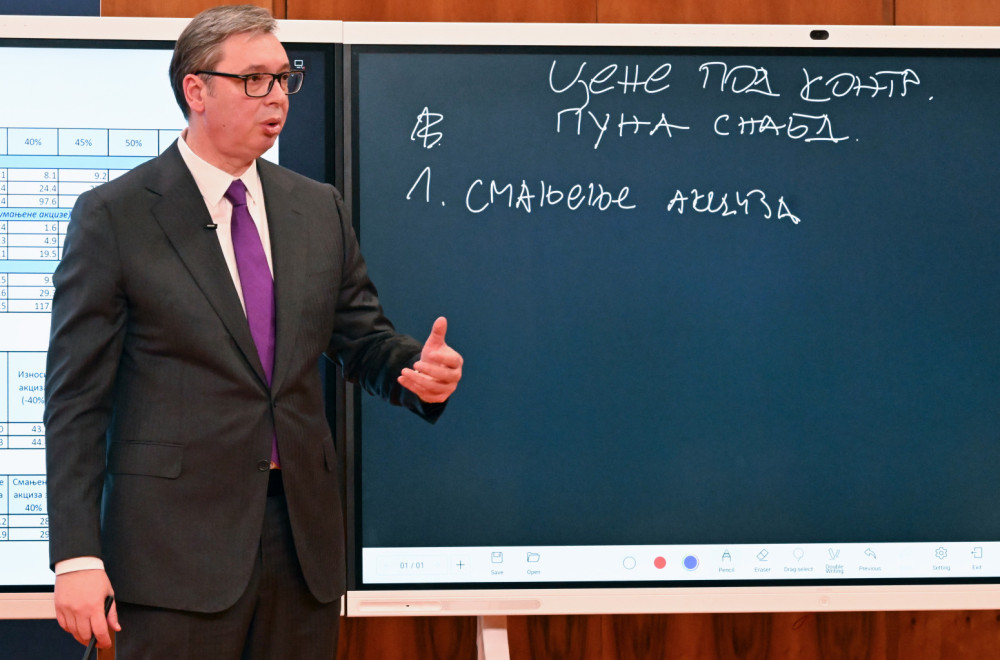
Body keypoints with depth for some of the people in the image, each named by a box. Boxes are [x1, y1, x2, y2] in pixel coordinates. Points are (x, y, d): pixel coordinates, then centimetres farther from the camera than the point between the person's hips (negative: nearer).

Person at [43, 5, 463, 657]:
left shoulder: (318, 208, 11)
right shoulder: (114, 215, -4)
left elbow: (365, 340, 17)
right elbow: (77, 398, -6)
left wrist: (418, 368, -9)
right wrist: (77, 556, -13)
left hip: (304, 531, 5)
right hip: (176, 543, -4)